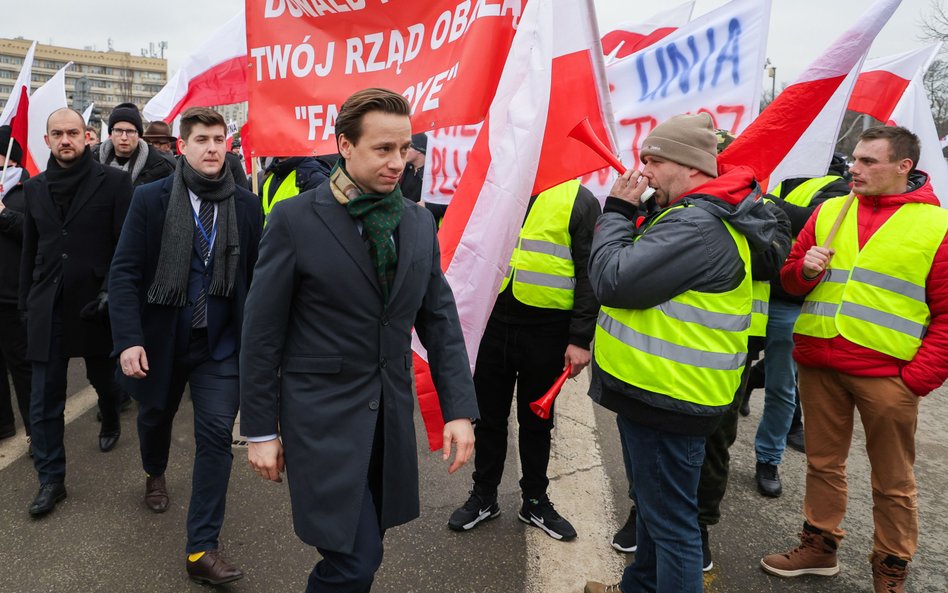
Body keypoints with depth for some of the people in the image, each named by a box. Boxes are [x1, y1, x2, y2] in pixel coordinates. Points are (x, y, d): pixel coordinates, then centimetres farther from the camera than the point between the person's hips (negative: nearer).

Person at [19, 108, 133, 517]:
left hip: (96, 303, -3)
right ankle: (51, 479, 15)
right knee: (44, 399, 3)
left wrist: (111, 293, -14)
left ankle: (110, 421, 49)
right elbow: (30, 250, 14)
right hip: (47, 307, 3)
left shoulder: (114, 182, -5)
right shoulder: (34, 188, 9)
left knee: (103, 376, 17)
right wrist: (26, 301, 13)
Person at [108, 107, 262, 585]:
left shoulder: (246, 205, -4)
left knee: (216, 436, -5)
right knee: (155, 414, 23)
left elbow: (258, 276, 1)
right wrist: (129, 338, -17)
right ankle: (155, 474, 57)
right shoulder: (150, 199, -7)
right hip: (160, 338, 1)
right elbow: (125, 272, -8)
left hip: (221, 345, 0)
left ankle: (202, 548, 6)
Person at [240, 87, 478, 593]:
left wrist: (459, 408, 0)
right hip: (322, 414, -4)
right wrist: (260, 429, -4)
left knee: (360, 549, 16)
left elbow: (440, 319, 6)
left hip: (392, 414, 5)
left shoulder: (419, 223, 3)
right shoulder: (295, 220, -10)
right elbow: (262, 333, -7)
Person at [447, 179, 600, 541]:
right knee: (488, 415, 13)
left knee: (536, 420, 13)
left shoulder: (579, 200, -3)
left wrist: (580, 339, -10)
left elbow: (590, 275, -5)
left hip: (546, 331, -3)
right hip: (492, 323, 3)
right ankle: (484, 496, 31)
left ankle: (535, 501, 31)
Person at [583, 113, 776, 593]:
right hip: (656, 390, 11)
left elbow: (613, 280, -25)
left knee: (670, 519, 4)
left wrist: (616, 211, -13)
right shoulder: (706, 213, 12)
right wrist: (627, 214, 4)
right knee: (652, 503, 26)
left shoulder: (698, 225, -23)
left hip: (665, 397, -11)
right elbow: (644, 267, 16)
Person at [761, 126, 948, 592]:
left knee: (892, 482, 9)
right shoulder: (829, 212, 8)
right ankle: (819, 547, 34)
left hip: (886, 374, -3)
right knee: (823, 463, 17)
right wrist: (805, 270, -9)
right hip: (817, 363, 4)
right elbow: (790, 280, 13)